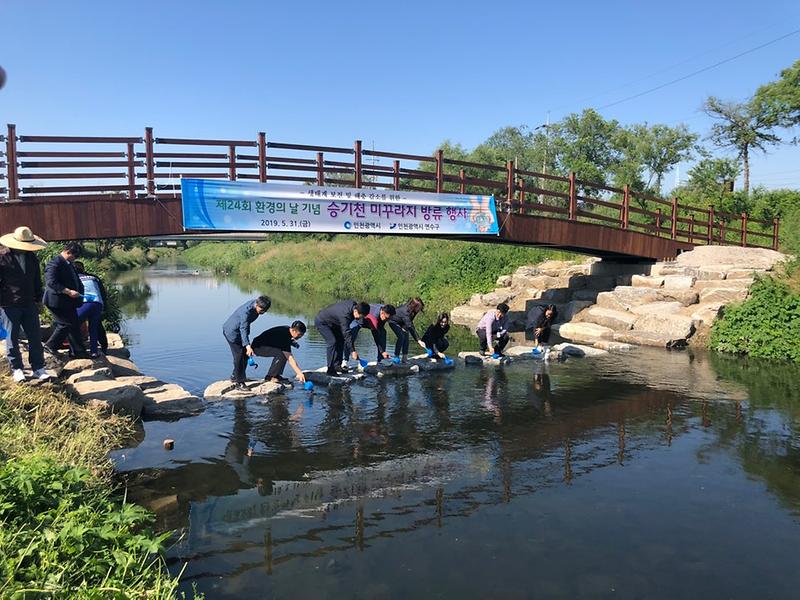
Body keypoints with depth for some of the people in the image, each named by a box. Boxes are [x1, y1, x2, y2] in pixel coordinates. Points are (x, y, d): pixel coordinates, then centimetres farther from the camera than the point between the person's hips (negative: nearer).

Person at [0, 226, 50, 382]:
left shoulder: (32, 258, 9)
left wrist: (38, 299, 15)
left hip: (29, 305, 5)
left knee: (35, 336, 3)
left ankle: (38, 368, 9)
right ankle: (16, 369, 13)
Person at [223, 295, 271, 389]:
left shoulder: (256, 304, -8)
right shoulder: (246, 311, -35)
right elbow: (243, 329, -41)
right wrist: (247, 345, -50)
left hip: (238, 331, 9)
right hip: (232, 332, -9)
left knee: (245, 354, 14)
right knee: (239, 356, -10)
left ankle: (234, 377, 29)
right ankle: (239, 383, -4)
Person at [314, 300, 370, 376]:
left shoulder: (354, 304, -15)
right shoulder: (345, 315, -39)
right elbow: (347, 334, -37)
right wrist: (352, 351, -36)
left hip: (332, 322, 10)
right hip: (321, 322, -10)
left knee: (340, 341, 6)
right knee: (332, 342, -20)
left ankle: (337, 366, 11)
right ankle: (330, 369, -15)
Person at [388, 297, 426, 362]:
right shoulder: (405, 312, -41)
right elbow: (410, 328, -43)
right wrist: (418, 340, -44)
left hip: (400, 322, 8)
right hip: (393, 322, -8)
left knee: (406, 335, -5)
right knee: (401, 336, -21)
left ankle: (405, 358, -5)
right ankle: (396, 356, -13)